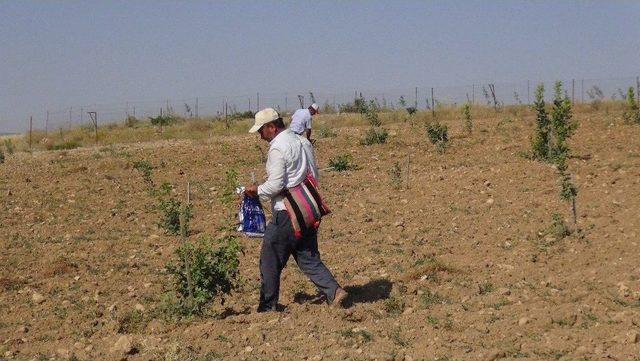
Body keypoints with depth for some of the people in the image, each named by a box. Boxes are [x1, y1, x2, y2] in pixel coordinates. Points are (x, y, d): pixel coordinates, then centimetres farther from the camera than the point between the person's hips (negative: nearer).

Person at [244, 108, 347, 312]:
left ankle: (268, 306, 13)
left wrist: (257, 190, -2)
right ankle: (334, 291, 0)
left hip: (285, 214, -8)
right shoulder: (303, 142, 11)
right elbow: (314, 175, 16)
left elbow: (275, 185, -19)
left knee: (270, 262, 5)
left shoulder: (277, 148, -15)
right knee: (308, 258, 14)